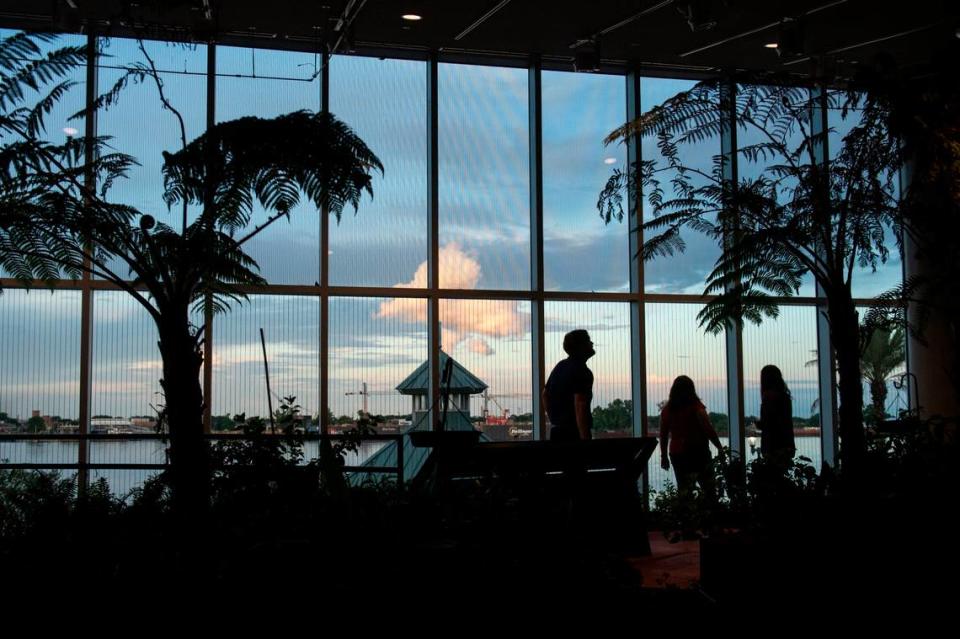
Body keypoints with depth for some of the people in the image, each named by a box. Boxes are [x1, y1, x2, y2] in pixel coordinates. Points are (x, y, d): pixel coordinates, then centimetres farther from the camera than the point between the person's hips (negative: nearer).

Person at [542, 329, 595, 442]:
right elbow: (580, 406, -23)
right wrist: (585, 439, -23)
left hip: (557, 432, 9)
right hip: (575, 433, -9)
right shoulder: (582, 372, -13)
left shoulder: (560, 366, 14)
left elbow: (545, 395, 22)